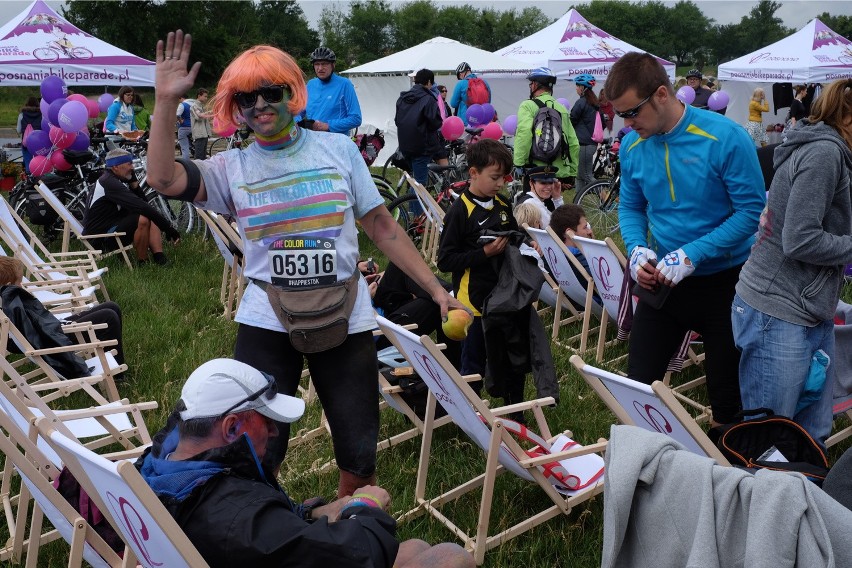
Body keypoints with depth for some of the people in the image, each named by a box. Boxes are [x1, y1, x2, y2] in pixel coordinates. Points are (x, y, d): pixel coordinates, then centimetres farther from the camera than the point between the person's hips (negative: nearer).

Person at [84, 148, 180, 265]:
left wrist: (133, 181, -1)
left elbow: (142, 201, 12)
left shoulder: (115, 180, 12)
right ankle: (142, 262, -16)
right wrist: (168, 227, -30)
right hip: (99, 235, -10)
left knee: (152, 216, 3)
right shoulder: (109, 183, -21)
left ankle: (160, 259, -12)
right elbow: (141, 206, -29)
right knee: (143, 219, -28)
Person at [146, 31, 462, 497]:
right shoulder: (231, 168, 2)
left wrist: (437, 289, 1)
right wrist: (166, 100, -19)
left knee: (359, 451, 8)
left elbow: (382, 227, 3)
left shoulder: (338, 149, 1)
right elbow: (162, 179, -15)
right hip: (266, 322, 0)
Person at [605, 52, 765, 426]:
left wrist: (691, 255, -24)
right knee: (638, 385, 6)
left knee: (727, 395, 11)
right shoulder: (632, 146, -4)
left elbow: (752, 210, -18)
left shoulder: (725, 138, -20)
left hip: (724, 281, -4)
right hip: (662, 282, 4)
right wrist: (637, 248, -11)